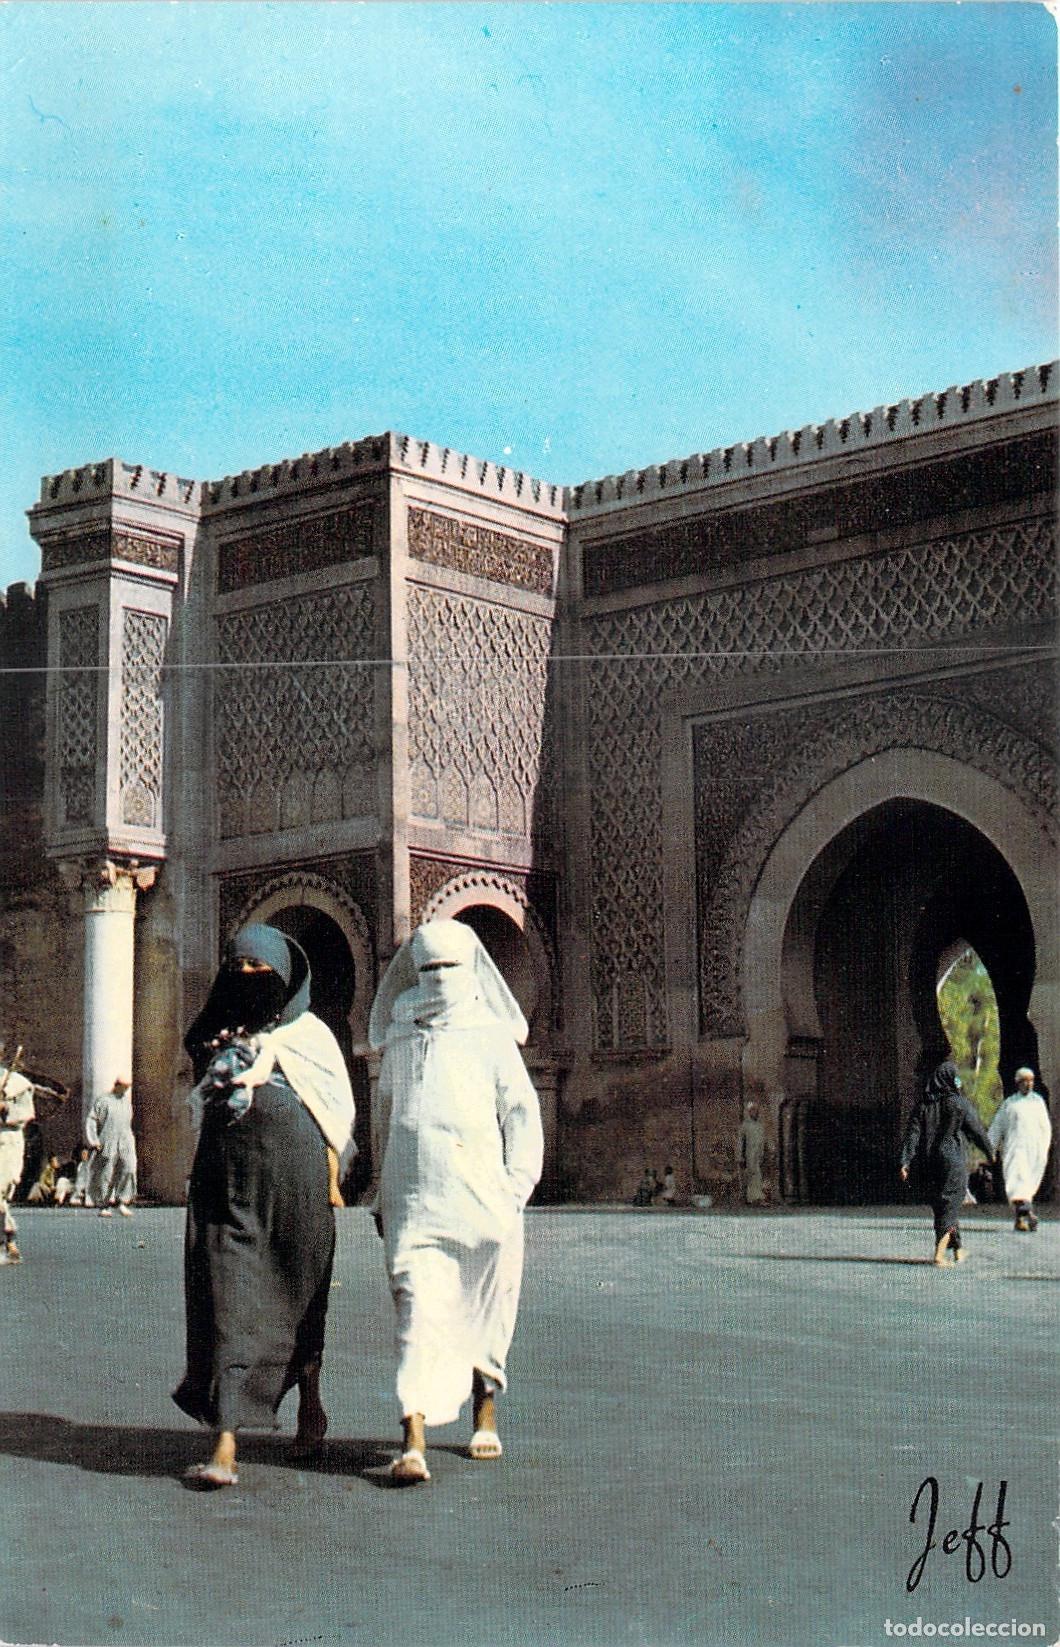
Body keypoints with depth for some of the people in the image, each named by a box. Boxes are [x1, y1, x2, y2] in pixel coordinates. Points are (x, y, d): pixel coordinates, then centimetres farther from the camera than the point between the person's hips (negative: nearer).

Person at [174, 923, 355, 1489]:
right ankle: (224, 1447, -13)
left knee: (298, 1296, 10)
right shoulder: (214, 1033, 14)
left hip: (294, 1178, -2)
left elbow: (339, 1110, 7)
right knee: (226, 1299, -8)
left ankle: (310, 1405, 36)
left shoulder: (309, 1033, 6)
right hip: (224, 1178, 2)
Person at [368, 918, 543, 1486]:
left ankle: (485, 1412, 32)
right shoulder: (399, 1043, 13)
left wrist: (515, 1189, -5)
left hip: (481, 1198, -1)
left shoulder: (491, 1039, 5)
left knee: (485, 1312, 10)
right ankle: (413, 1441, -17)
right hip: (413, 1199, 1)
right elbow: (383, 1117, 21)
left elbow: (523, 1117, 4)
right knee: (419, 1309, -11)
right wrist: (382, 1193, 17)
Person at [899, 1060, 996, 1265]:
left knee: (940, 1205, 16)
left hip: (930, 1164, 5)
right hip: (953, 1162, -5)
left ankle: (958, 1250, 28)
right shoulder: (959, 1103, -7)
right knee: (951, 1204, -1)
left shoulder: (923, 1105, 3)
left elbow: (912, 1135, -4)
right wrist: (990, 1151, 16)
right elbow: (977, 1131, 0)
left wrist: (904, 1163, -7)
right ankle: (940, 1251, -15)